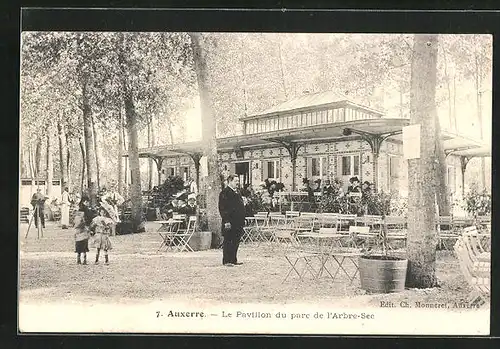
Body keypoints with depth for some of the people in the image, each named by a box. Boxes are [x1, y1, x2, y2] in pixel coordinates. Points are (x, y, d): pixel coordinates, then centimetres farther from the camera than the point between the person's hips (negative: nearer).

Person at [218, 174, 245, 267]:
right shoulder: (224, 193, -10)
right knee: (228, 242, -3)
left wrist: (242, 220, 20)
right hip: (229, 223, -9)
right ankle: (226, 261, 1)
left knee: (235, 242, 12)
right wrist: (226, 221, -21)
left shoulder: (237, 192, 19)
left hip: (238, 223, 9)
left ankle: (233, 259, 20)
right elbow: (222, 208, -16)